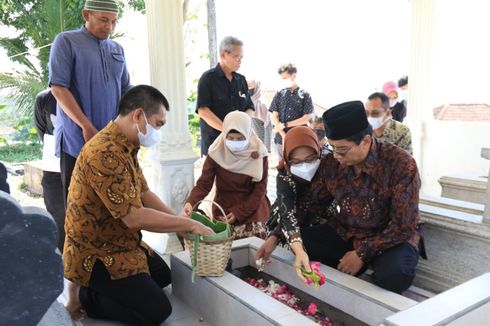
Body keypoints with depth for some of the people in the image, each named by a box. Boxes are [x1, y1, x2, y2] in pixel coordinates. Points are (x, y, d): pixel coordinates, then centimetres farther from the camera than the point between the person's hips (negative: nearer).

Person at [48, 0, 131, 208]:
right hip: (77, 141, -4)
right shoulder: (66, 41, -1)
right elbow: (58, 88, -10)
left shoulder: (117, 49, 15)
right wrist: (87, 127, -16)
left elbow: (125, 91, 17)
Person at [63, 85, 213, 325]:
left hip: (119, 243, 10)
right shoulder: (105, 153, -30)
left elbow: (144, 193, 9)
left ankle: (97, 287, 19)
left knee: (163, 275, 23)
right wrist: (189, 224, -21)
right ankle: (82, 296, 4)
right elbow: (134, 217, -31)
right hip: (96, 254, -10)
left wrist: (180, 221, -2)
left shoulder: (126, 147, 4)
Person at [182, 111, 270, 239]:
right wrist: (190, 202, -33)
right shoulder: (216, 153, -12)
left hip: (252, 208, 0)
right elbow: (204, 184, -12)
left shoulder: (258, 153, -12)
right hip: (224, 208, 0)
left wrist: (239, 213, -14)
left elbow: (260, 189, -7)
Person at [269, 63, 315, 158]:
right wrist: (284, 135, -9)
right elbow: (274, 117, 4)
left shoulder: (305, 95, 2)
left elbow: (307, 118, -3)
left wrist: (285, 125, -6)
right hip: (281, 139, 2)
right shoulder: (279, 94, 8)